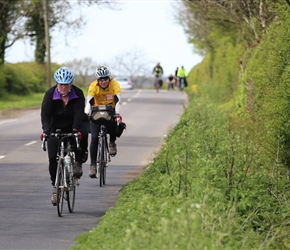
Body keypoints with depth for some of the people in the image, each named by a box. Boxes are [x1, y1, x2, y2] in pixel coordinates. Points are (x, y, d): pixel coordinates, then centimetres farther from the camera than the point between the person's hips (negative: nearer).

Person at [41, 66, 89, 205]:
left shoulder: (78, 94, -18)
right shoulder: (50, 94, -15)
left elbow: (79, 113, -30)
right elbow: (45, 113, -24)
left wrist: (76, 129, -47)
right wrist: (46, 130, -42)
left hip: (74, 126, -1)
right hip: (56, 128, 1)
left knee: (83, 133, -36)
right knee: (53, 158, -10)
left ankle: (78, 163, -17)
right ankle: (55, 186, 6)